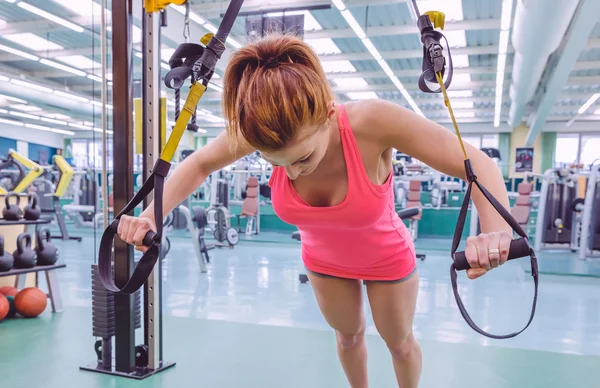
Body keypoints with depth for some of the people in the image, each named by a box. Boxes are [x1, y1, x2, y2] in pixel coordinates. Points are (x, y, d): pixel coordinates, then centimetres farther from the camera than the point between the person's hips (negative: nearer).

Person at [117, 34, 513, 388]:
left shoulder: (372, 122, -40)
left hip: (387, 257, -2)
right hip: (323, 260, 3)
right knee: (349, 335, 26)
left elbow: (477, 164, -34)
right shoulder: (262, 128, -31)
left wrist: (496, 230, -53)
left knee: (399, 341, 22)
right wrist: (153, 214, -28)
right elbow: (200, 164, -12)